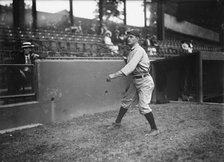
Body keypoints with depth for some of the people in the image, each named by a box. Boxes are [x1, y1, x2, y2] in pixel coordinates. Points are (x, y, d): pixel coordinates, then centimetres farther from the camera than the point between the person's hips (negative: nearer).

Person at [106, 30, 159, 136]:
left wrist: (115, 75, -40)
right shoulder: (131, 51, 10)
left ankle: (154, 129, 1)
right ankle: (117, 123, 30)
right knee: (126, 100, 15)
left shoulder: (139, 51, -19)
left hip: (144, 81, -9)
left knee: (143, 106, -13)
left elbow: (131, 66, -33)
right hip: (135, 80, 9)